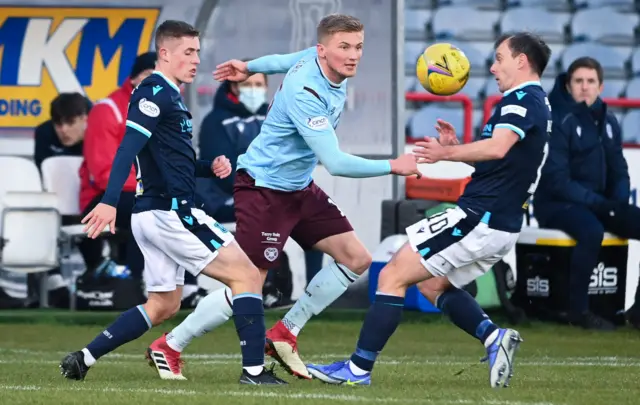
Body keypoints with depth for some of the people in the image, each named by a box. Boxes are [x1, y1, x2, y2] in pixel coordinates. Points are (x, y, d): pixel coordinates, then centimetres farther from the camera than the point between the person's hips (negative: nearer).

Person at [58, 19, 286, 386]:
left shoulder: (171, 97, 19)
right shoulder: (155, 93, -11)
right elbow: (128, 147, -23)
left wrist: (210, 167, 7)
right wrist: (110, 201, -34)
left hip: (157, 215, 10)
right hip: (170, 213, -10)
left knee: (164, 306, 17)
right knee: (247, 274, -8)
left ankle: (82, 359, 14)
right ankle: (254, 369, -12)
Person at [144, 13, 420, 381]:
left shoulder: (319, 59, -3)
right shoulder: (305, 93, -30)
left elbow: (289, 60, 21)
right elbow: (335, 163, -33)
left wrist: (251, 67, 39)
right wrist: (392, 167, -27)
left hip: (299, 188, 9)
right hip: (264, 188, -9)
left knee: (356, 258, 1)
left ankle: (284, 336, 10)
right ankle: (169, 347, 8)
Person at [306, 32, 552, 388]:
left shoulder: (522, 99, -13)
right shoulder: (540, 105, 19)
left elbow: (497, 148, -30)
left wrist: (447, 153, -23)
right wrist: (458, 149, 12)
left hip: (478, 218, -10)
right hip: (504, 227, 10)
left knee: (393, 276, -6)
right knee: (434, 285, 24)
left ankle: (358, 369, -5)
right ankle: (495, 337, 5)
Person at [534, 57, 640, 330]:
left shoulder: (607, 121, 10)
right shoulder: (559, 121, -12)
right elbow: (557, 181, -17)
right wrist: (598, 204, -23)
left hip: (599, 203, 7)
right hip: (557, 204, -7)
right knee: (592, 229, -37)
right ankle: (578, 310, -24)